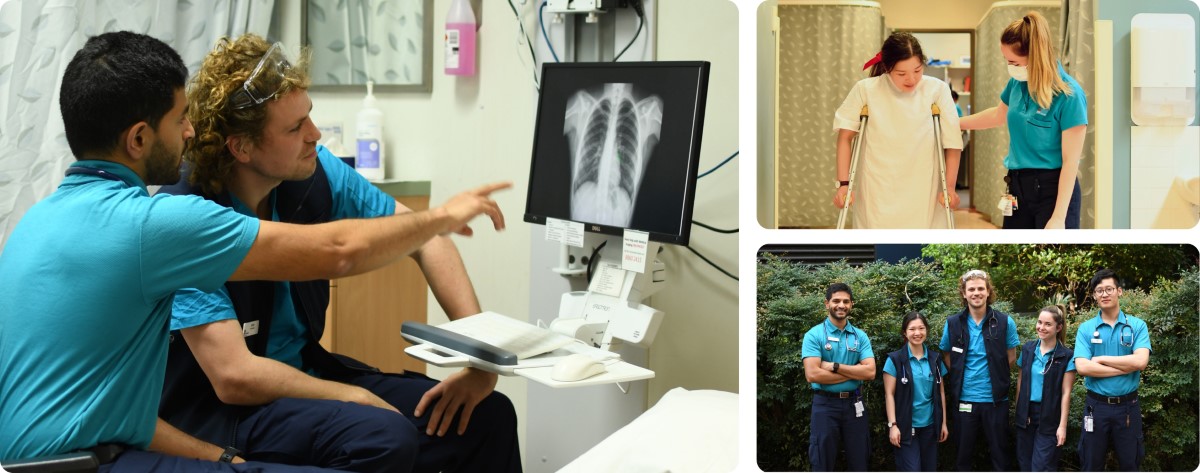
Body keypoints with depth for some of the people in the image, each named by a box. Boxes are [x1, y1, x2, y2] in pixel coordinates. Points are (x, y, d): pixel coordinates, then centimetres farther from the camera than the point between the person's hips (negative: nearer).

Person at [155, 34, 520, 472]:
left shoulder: (315, 170, -5)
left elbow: (425, 239, 2)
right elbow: (233, 376, -26)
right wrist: (356, 398, -18)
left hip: (306, 374, 7)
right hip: (217, 407, -6)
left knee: (487, 416, -4)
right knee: (386, 437, -32)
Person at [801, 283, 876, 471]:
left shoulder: (860, 336, 7)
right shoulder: (814, 335, -4)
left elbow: (870, 372, -5)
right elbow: (812, 375, -16)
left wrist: (834, 366, -14)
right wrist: (854, 372, -10)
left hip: (854, 405, 3)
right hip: (825, 405, -3)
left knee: (858, 464, 10)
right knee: (823, 465, 4)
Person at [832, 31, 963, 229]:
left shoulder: (937, 90, -9)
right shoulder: (865, 90, -7)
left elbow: (952, 142, -1)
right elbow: (845, 136, 3)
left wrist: (949, 186, -4)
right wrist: (843, 183, -1)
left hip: (923, 196, 0)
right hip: (877, 197, 0)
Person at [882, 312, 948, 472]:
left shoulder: (935, 359, 8)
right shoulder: (895, 359, -5)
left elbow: (940, 392, 12)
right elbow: (889, 394, -6)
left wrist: (943, 423, 8)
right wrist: (892, 425, -13)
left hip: (930, 425, 4)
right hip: (906, 426, -4)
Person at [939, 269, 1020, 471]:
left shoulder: (1005, 322, -3)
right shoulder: (952, 324, 0)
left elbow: (1011, 357, 7)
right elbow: (947, 356, 11)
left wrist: (997, 378, 2)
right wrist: (960, 378, 1)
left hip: (995, 399, -1)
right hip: (963, 399, 1)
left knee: (1000, 452, 7)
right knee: (963, 454, 10)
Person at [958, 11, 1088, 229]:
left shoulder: (1068, 95, -17)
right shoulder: (1018, 83, 3)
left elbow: (1071, 161, -18)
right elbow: (999, 115, 26)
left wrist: (1059, 217, -22)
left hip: (1053, 189, -7)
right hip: (1018, 187, 7)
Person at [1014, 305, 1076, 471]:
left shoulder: (1066, 356, -7)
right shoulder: (1027, 349, 4)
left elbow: (1066, 393, -8)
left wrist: (1063, 425, -10)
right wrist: (1019, 410, 4)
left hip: (1049, 418, -4)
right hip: (1026, 414, 4)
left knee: (1042, 468, -4)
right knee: (1025, 465, 10)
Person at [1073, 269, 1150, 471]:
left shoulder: (1137, 325, 0)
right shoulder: (1086, 329, 1)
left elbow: (1140, 361, -16)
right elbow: (1083, 367, -13)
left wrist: (1101, 359, -11)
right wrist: (1126, 367, -14)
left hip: (1128, 406, 0)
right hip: (1096, 406, 0)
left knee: (1130, 464, 10)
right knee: (1091, 466, 10)